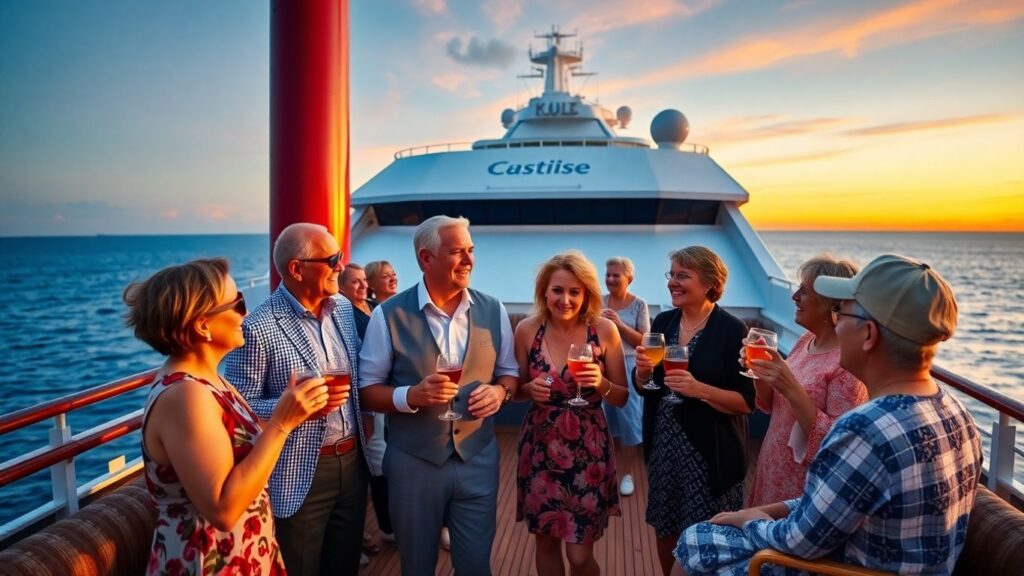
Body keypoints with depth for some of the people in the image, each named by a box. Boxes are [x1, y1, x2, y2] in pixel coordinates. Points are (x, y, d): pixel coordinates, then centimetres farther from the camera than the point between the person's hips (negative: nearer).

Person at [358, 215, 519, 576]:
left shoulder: (492, 311, -1)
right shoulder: (389, 315, -11)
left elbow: (510, 371, 10)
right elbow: (367, 390, -6)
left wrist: (500, 391, -13)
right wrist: (412, 394, -24)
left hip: (478, 458, 2)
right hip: (413, 461, -1)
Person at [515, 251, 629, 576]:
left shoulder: (604, 330, -9)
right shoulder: (527, 330, -6)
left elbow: (622, 398, -1)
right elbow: (516, 388, 7)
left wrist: (601, 384, -21)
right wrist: (530, 389, -14)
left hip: (588, 450, -1)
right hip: (540, 448, 2)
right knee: (546, 542, 15)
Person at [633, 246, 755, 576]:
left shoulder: (732, 330, -13)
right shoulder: (663, 322, 3)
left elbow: (747, 402, -13)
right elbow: (643, 387, 8)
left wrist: (699, 389, -26)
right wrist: (643, 369, -13)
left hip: (710, 451, -5)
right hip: (664, 443, 5)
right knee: (664, 525, 17)